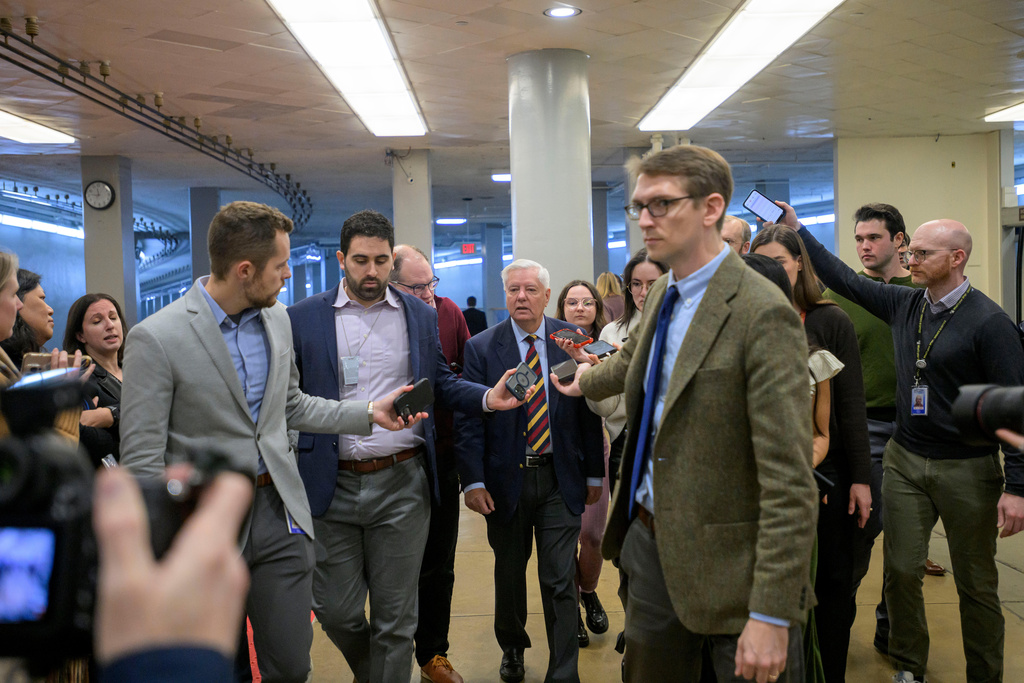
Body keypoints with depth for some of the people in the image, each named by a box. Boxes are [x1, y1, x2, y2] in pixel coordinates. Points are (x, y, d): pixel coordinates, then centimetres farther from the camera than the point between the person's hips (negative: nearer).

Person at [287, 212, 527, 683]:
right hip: (331, 486, 0)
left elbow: (441, 384, 11)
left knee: (395, 617, 8)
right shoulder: (303, 318, 1)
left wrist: (489, 398, -7)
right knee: (335, 610, 11)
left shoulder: (422, 316, 7)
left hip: (402, 484, 1)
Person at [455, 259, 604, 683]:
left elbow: (589, 412, 4)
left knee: (560, 581, 1)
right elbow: (467, 420, -5)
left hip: (561, 479, 0)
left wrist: (594, 473, 4)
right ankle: (512, 648, 42)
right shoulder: (481, 348, -2)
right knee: (509, 573, 17)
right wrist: (472, 481, -11)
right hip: (506, 478, 1)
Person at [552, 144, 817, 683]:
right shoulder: (663, 293, 5)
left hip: (728, 563, -8)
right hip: (651, 539, 8)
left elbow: (789, 481, -24)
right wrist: (586, 382, 47)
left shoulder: (763, 315, -22)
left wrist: (772, 614, -24)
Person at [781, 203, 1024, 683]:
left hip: (967, 469, -4)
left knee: (976, 584, 8)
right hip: (904, 460, 4)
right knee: (901, 570, 7)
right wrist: (797, 229, 7)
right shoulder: (904, 304, 3)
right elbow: (843, 279, 11)